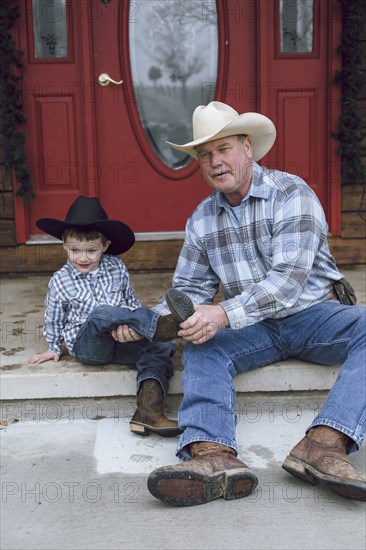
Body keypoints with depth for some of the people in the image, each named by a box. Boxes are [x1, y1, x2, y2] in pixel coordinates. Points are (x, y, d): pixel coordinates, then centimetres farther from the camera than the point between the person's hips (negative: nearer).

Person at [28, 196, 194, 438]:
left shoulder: (117, 268, 8)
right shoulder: (60, 281, 2)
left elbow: (131, 300, 17)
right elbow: (54, 317, 14)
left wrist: (132, 325, 3)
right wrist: (54, 348, 21)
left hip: (120, 342, 4)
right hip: (87, 345, -4)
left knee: (159, 347, -22)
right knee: (102, 312, -35)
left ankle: (148, 411, -36)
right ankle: (163, 324, -51)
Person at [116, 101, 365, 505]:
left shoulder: (291, 194, -10)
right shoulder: (201, 219, 7)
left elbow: (288, 279, -22)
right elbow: (190, 288, 11)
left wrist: (224, 314, -34)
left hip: (314, 313, -3)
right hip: (257, 328, 3)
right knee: (201, 346, -25)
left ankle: (324, 444, -46)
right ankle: (212, 453, -47)